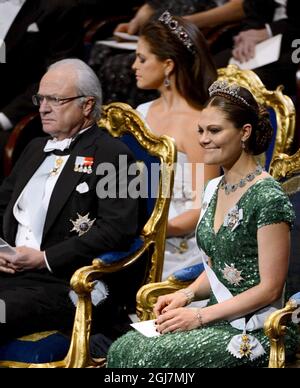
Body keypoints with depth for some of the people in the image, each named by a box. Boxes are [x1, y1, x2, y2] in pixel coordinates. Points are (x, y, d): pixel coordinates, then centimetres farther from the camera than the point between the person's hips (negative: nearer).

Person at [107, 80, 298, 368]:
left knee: (149, 357, -25)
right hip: (217, 321, 7)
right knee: (121, 349, -15)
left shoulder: (268, 198, -14)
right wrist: (186, 295, 1)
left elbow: (269, 289, -14)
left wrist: (200, 316, -16)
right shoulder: (213, 189, 13)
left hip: (254, 331, -7)